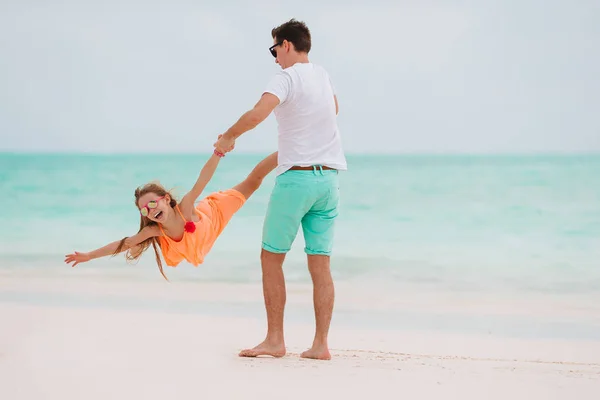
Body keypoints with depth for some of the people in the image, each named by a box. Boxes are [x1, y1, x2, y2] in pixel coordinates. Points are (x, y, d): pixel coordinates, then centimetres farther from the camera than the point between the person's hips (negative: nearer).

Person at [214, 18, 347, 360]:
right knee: (321, 264, 5)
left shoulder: (288, 77, -9)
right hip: (329, 178, 7)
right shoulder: (323, 75, 13)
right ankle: (321, 344, 3)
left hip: (296, 177, -7)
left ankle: (275, 340, 5)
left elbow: (257, 114, -25)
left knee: (272, 257, 5)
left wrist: (228, 137, -11)